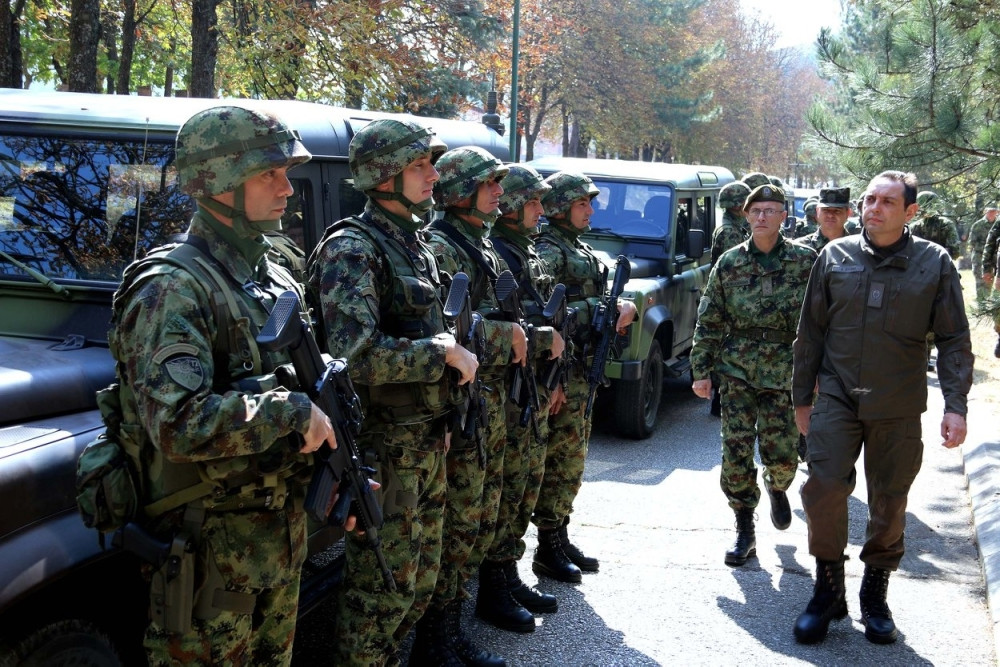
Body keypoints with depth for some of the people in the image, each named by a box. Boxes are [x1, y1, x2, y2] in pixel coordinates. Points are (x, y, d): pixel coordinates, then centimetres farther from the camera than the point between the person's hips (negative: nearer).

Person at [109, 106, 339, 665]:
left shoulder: (277, 281, 8)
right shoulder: (173, 288, -19)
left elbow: (315, 388, 18)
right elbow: (180, 424, -33)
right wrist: (293, 411, -24)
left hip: (284, 529, 8)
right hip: (211, 544, -8)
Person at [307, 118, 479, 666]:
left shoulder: (413, 243, 13)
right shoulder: (352, 249, -16)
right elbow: (357, 356, -28)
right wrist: (443, 352, -20)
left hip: (428, 440, 9)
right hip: (384, 447, -9)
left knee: (420, 580, 19)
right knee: (383, 586, 2)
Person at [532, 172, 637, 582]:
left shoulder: (582, 251, 17)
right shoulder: (547, 252, -12)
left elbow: (601, 299, 19)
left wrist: (624, 307, -1)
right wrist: (596, 307, -23)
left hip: (583, 368, 10)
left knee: (572, 460, 15)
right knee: (559, 460, -5)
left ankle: (561, 538, 25)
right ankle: (548, 552, 3)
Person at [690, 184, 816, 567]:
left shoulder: (805, 261, -1)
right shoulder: (729, 263, 3)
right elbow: (708, 322, 5)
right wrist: (702, 371, 1)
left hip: (783, 373, -1)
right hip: (736, 370, 1)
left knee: (781, 452, 1)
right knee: (736, 452, -1)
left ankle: (777, 487, 37)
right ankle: (744, 530, 12)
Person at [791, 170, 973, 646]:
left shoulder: (935, 263, -2)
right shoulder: (835, 256, 1)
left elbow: (954, 340, 0)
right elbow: (811, 331, 7)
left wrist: (956, 405, -9)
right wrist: (802, 396, 9)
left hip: (898, 409, 0)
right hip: (837, 397, 0)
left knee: (889, 504, 8)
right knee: (823, 490, -10)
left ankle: (875, 595, 28)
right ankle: (828, 591, 10)